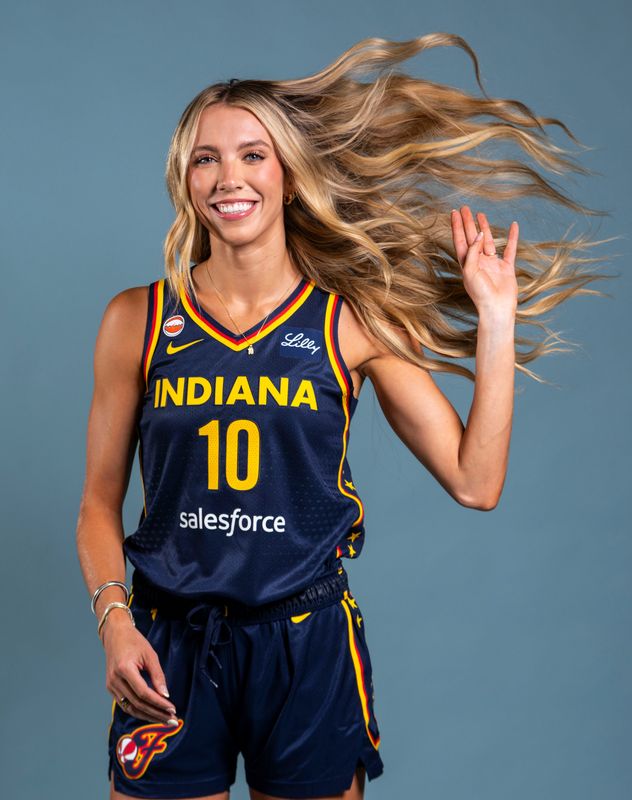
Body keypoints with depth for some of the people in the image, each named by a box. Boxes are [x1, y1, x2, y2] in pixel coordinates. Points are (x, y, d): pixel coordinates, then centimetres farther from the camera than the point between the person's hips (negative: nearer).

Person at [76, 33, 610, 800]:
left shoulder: (354, 321, -1)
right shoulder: (138, 320, 1)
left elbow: (475, 483, -6)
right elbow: (99, 504, 5)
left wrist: (496, 316, -6)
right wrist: (114, 624, -9)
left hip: (310, 650, 0)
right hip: (169, 652, 1)